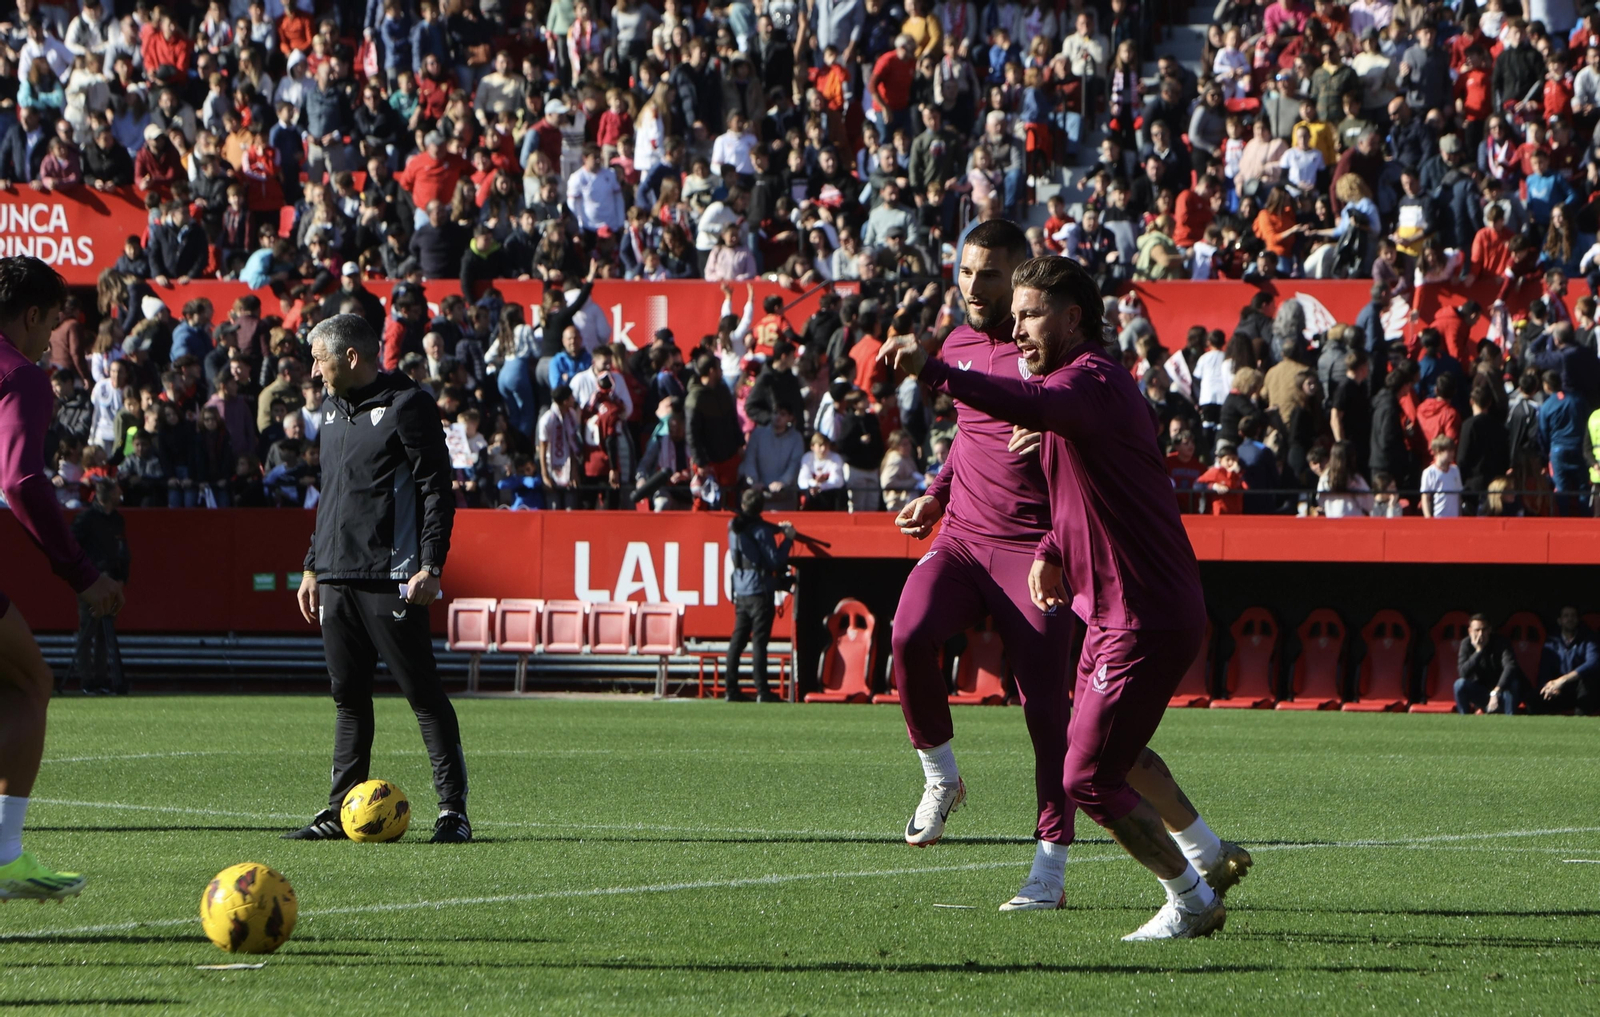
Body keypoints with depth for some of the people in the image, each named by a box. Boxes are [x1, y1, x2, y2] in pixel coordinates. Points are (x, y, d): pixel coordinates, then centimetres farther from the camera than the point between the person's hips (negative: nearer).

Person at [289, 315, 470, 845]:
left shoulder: (407, 405, -7)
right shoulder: (334, 410, 18)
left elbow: (437, 489, -11)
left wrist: (430, 566, -18)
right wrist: (312, 566, 22)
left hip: (391, 580, -8)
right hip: (337, 578, 8)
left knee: (422, 692, -7)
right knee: (348, 696, 9)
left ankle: (454, 810, -6)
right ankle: (342, 810, 13)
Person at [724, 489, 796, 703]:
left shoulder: (733, 527, 6)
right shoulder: (761, 530, -13)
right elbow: (775, 562, -15)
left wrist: (776, 530, 15)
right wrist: (788, 539, -5)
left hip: (740, 592, 6)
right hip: (760, 591, -6)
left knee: (738, 639, 9)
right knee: (759, 641, -6)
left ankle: (732, 690, 8)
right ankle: (762, 691, -7)